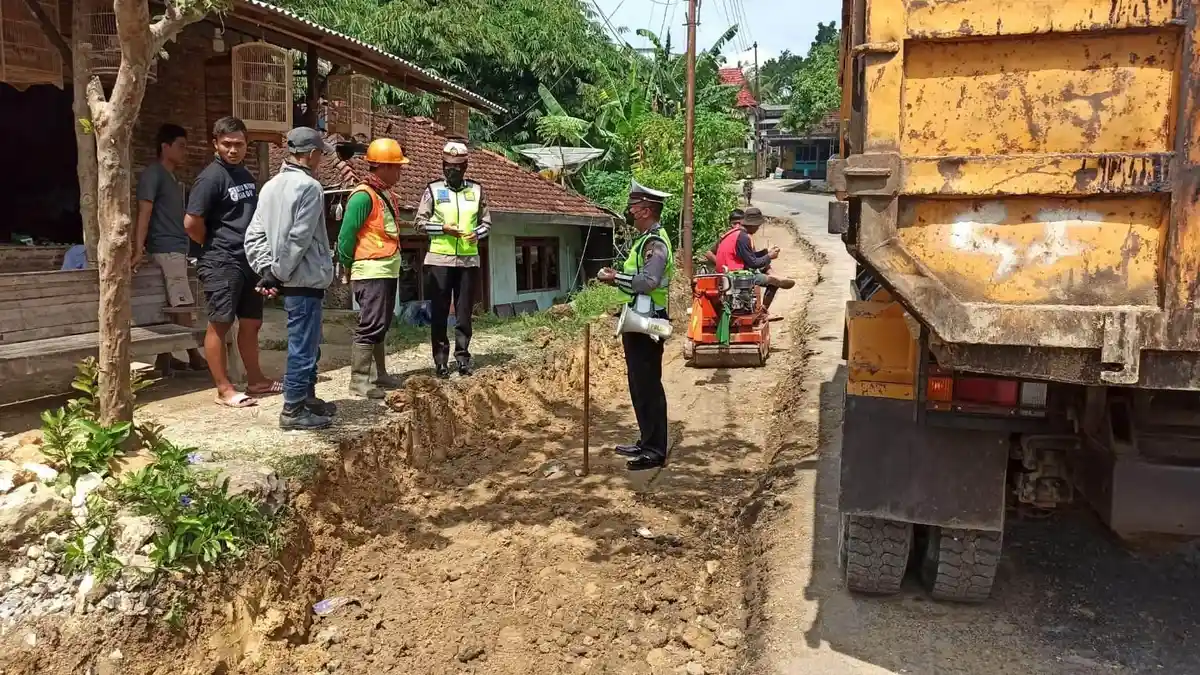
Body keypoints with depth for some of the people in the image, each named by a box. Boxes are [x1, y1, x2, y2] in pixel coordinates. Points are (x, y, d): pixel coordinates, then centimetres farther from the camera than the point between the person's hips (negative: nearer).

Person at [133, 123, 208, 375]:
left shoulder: (173, 178, 20)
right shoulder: (153, 174, -6)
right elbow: (144, 212, -14)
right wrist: (139, 250, -21)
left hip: (176, 249, 9)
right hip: (166, 249, -9)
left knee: (170, 307, 7)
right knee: (183, 305, -7)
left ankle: (165, 358, 10)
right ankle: (195, 357, -3)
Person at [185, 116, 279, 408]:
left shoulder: (246, 175, 13)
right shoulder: (211, 177, -11)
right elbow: (192, 223, -15)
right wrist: (215, 246, -1)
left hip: (250, 261, 8)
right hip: (221, 264, -8)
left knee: (251, 323, 13)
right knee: (220, 325, -2)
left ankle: (255, 380, 25)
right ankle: (224, 389, 3)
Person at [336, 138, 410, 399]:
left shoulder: (387, 195, 14)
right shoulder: (364, 196, -15)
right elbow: (346, 236, -15)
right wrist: (350, 267, -5)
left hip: (388, 271, 9)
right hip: (371, 273, -9)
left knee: (381, 326, 14)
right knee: (371, 326, -8)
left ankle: (381, 375, 23)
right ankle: (358, 380, -2)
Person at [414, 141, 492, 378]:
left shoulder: (476, 190, 8)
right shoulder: (433, 190, 2)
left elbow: (486, 222, 13)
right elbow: (420, 222, 2)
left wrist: (477, 233, -9)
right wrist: (443, 228, -14)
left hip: (468, 259, 2)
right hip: (440, 259, -2)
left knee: (464, 312, 6)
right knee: (439, 312, 3)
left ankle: (463, 356, 15)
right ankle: (440, 359, 11)